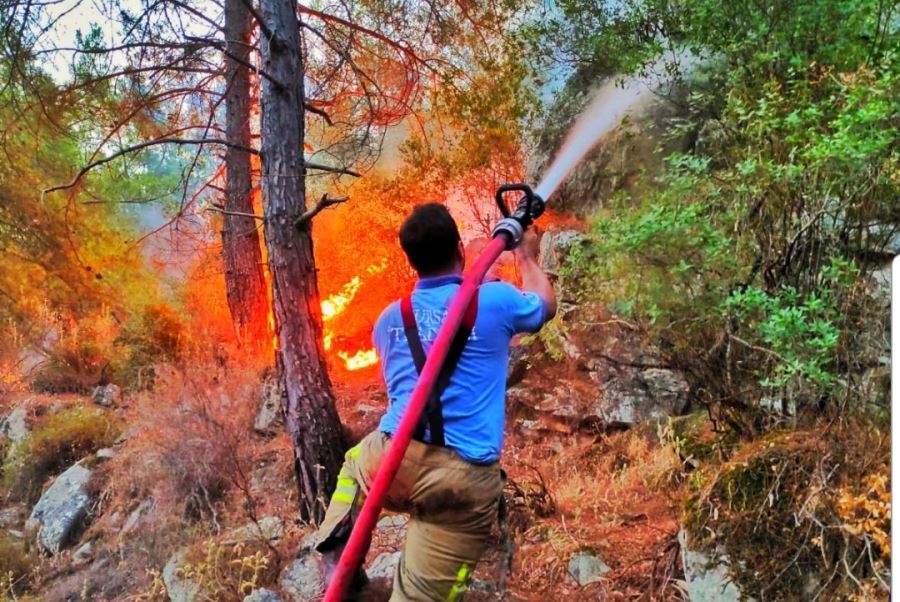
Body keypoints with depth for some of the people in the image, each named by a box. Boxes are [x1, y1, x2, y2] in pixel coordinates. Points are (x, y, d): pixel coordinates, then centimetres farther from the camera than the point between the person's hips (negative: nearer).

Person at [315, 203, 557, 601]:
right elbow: (546, 306, 25)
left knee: (357, 460, 37)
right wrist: (527, 258, 43)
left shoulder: (390, 318, 12)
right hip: (466, 480, -3)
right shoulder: (496, 300, 2)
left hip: (391, 462, 3)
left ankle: (338, 563, 26)